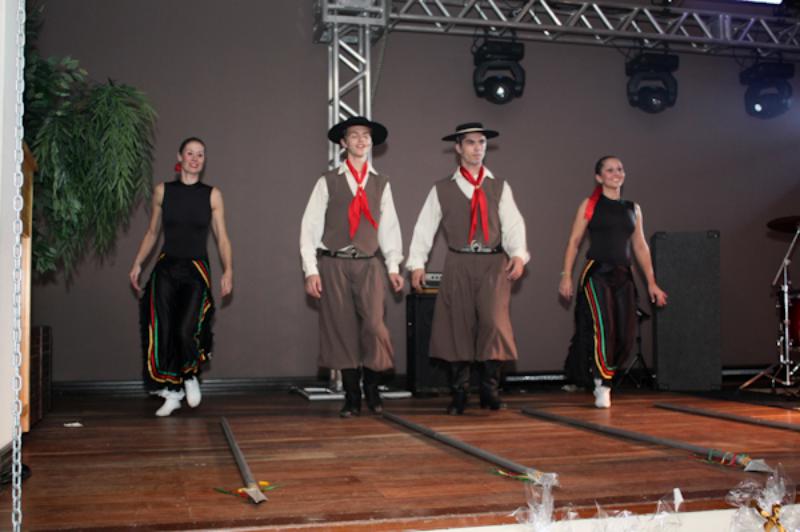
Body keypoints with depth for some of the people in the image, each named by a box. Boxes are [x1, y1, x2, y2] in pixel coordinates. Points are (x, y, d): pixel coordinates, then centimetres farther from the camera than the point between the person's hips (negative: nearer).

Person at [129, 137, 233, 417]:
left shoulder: (212, 194, 4)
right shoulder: (163, 191, 7)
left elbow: (222, 237, 4)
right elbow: (152, 232, 15)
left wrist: (228, 270, -7)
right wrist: (137, 263, 8)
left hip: (196, 270, -2)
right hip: (166, 268, 2)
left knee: (185, 330, -15)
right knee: (162, 332, -2)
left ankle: (190, 376, 15)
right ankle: (172, 392, 15)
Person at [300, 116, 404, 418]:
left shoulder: (381, 183, 11)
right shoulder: (328, 182, 4)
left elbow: (389, 226, 11)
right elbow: (310, 227, 1)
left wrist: (394, 266, 4)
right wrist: (311, 271, -4)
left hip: (368, 265, 1)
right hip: (334, 265, -1)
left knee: (374, 326, -12)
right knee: (342, 330, 0)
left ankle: (372, 389, 10)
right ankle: (352, 398, 13)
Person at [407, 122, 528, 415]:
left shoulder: (499, 187, 11)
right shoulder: (442, 189, 9)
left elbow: (513, 223, 0)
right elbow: (425, 227, 5)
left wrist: (518, 254, -16)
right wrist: (417, 263, -3)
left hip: (494, 263, 0)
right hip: (458, 264, 0)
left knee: (494, 322, -11)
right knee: (457, 326, 0)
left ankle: (490, 390, 4)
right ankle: (459, 394, 12)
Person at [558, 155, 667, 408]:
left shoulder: (632, 209, 14)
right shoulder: (590, 205, 3)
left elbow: (640, 247, 16)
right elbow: (574, 241, 1)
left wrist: (651, 283, 13)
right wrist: (566, 276, -7)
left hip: (623, 276, 4)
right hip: (596, 273, -4)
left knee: (625, 335, -1)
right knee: (602, 328, -16)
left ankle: (602, 376, 21)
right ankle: (602, 386, -2)